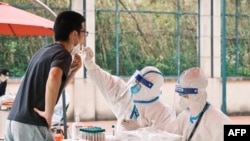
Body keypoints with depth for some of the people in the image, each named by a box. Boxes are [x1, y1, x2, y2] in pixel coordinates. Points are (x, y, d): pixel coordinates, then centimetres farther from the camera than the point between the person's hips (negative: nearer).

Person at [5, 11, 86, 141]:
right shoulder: (63, 54, -8)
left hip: (13, 121, 9)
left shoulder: (44, 51, 19)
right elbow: (54, 76, -31)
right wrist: (48, 114, -22)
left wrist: (72, 71, 16)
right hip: (31, 125, -9)